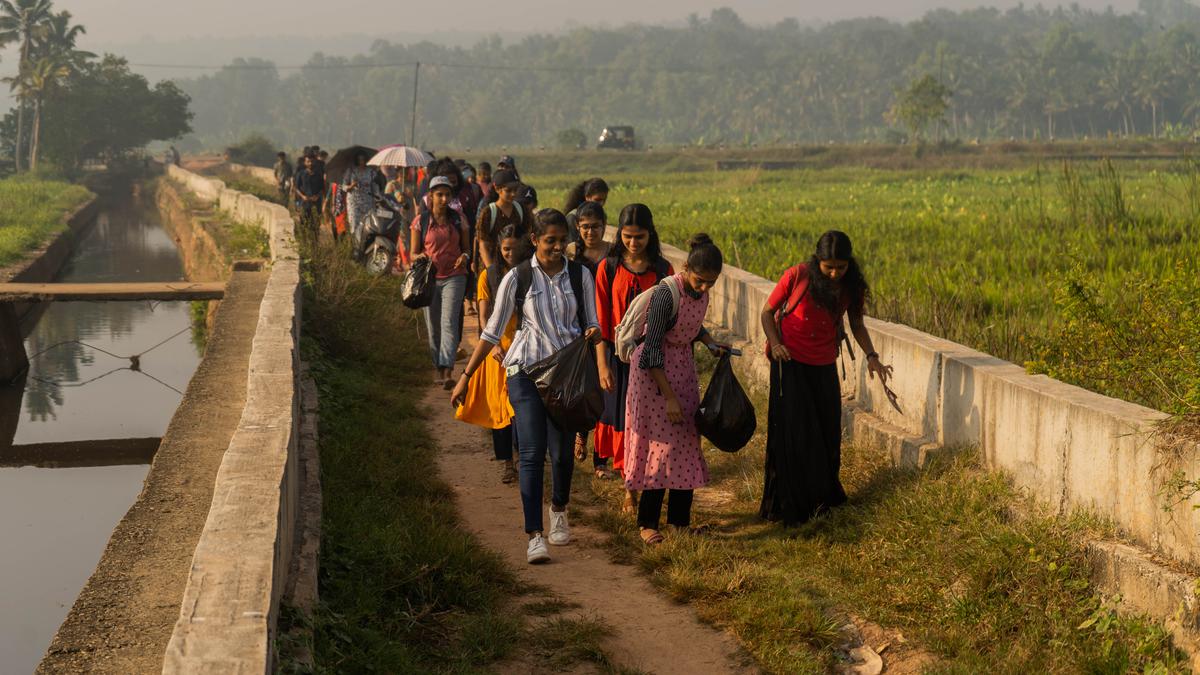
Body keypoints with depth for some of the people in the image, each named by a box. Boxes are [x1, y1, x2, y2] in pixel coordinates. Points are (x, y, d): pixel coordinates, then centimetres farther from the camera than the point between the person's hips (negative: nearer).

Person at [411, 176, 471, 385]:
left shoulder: (458, 219, 5)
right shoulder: (421, 221, 2)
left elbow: (466, 248, 13)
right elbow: (413, 253, 5)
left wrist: (465, 257, -11)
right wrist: (421, 257, -19)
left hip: (454, 277, -1)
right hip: (430, 278, 1)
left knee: (449, 322, -14)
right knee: (433, 326, 6)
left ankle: (447, 371, -22)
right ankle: (439, 369, 20)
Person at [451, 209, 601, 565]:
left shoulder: (581, 276, 3)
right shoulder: (517, 278, -2)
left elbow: (591, 324, 10)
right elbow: (492, 331, 2)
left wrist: (594, 334, -16)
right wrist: (465, 376, 1)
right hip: (526, 370, -2)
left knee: (562, 451, 7)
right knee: (532, 453, -11)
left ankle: (559, 511, 37)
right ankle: (534, 536, -10)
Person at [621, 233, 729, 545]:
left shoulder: (701, 291, -3)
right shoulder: (667, 294, -26)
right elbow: (653, 348, -22)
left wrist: (711, 343, 0)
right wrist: (668, 396, -21)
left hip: (684, 368, 8)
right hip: (654, 371, -7)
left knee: (687, 442, 8)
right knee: (662, 445, -6)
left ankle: (680, 519, 18)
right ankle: (647, 523, 4)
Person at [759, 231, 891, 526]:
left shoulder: (851, 286, -3)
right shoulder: (797, 276, -14)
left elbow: (856, 324, 10)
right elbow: (768, 312, -3)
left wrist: (871, 356, -6)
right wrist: (775, 343, -19)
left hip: (824, 367, 4)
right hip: (790, 363, -4)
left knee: (827, 433, 10)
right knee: (793, 433, -4)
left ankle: (824, 496, 31)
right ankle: (790, 507, 7)